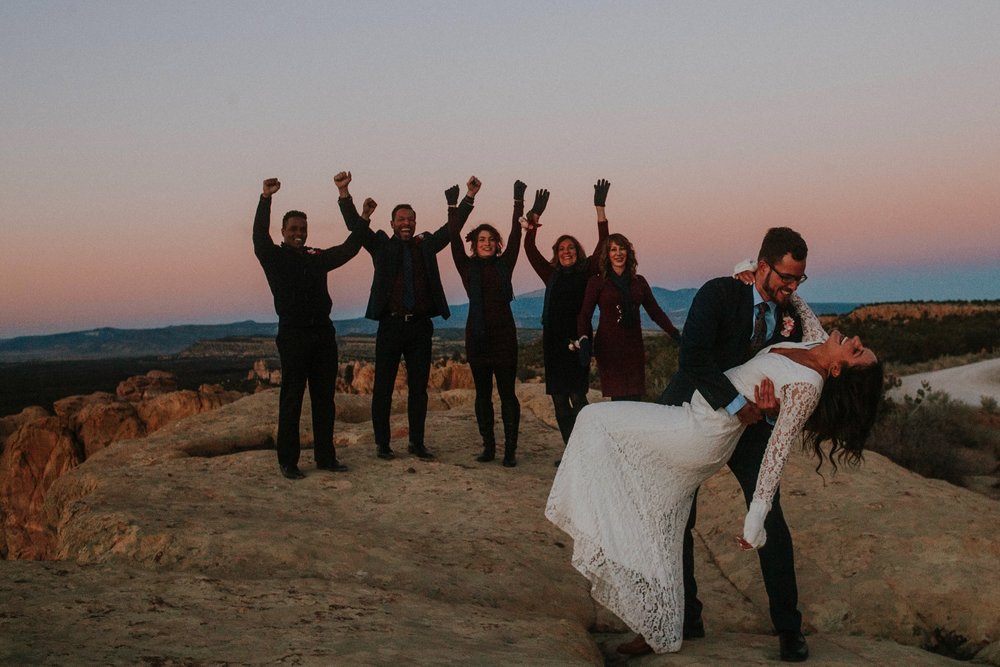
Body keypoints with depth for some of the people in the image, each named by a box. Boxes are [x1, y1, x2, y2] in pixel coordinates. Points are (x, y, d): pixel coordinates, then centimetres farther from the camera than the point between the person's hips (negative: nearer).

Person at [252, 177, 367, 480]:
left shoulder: (317, 257, 15)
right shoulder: (275, 257, 1)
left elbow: (348, 249, 19)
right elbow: (259, 237, -15)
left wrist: (362, 221, 10)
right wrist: (265, 199, -24)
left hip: (323, 332, 5)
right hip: (293, 335, -5)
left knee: (325, 398, 9)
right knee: (291, 399, -3)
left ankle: (325, 456, 16)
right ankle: (287, 461, 1)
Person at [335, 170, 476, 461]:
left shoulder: (426, 245, 13)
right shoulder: (382, 245, 6)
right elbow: (355, 224, -2)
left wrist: (469, 197, 6)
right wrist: (344, 192, -14)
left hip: (420, 326, 3)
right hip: (390, 325, -2)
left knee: (419, 388, 8)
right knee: (383, 388, 1)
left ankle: (417, 442, 17)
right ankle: (382, 444, 10)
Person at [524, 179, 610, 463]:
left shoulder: (587, 273, 4)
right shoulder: (552, 275, 15)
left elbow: (603, 245, -5)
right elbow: (530, 250, 14)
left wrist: (600, 209, -10)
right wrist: (533, 223, 4)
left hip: (578, 339, -5)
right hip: (553, 340, 5)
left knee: (577, 396, -12)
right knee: (559, 399, 4)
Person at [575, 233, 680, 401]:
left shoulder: (639, 281, 13)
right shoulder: (597, 282, 3)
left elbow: (655, 311, 14)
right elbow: (584, 315, -3)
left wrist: (675, 334, 2)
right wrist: (584, 341, -20)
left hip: (634, 346, 3)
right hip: (609, 347, -3)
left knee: (635, 399, -4)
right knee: (619, 399, -10)